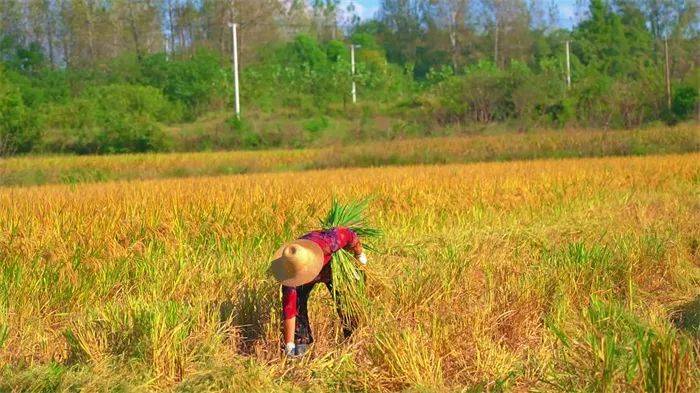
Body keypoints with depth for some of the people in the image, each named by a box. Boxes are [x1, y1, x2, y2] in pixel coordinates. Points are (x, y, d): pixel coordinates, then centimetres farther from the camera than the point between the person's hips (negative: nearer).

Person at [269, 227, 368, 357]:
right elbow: (289, 308, -39)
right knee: (297, 303, -16)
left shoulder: (326, 243, -46)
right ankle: (301, 343, 0)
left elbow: (346, 234, -25)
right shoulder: (290, 270, -41)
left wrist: (359, 253, -4)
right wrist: (289, 345, -38)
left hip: (330, 264, 0)